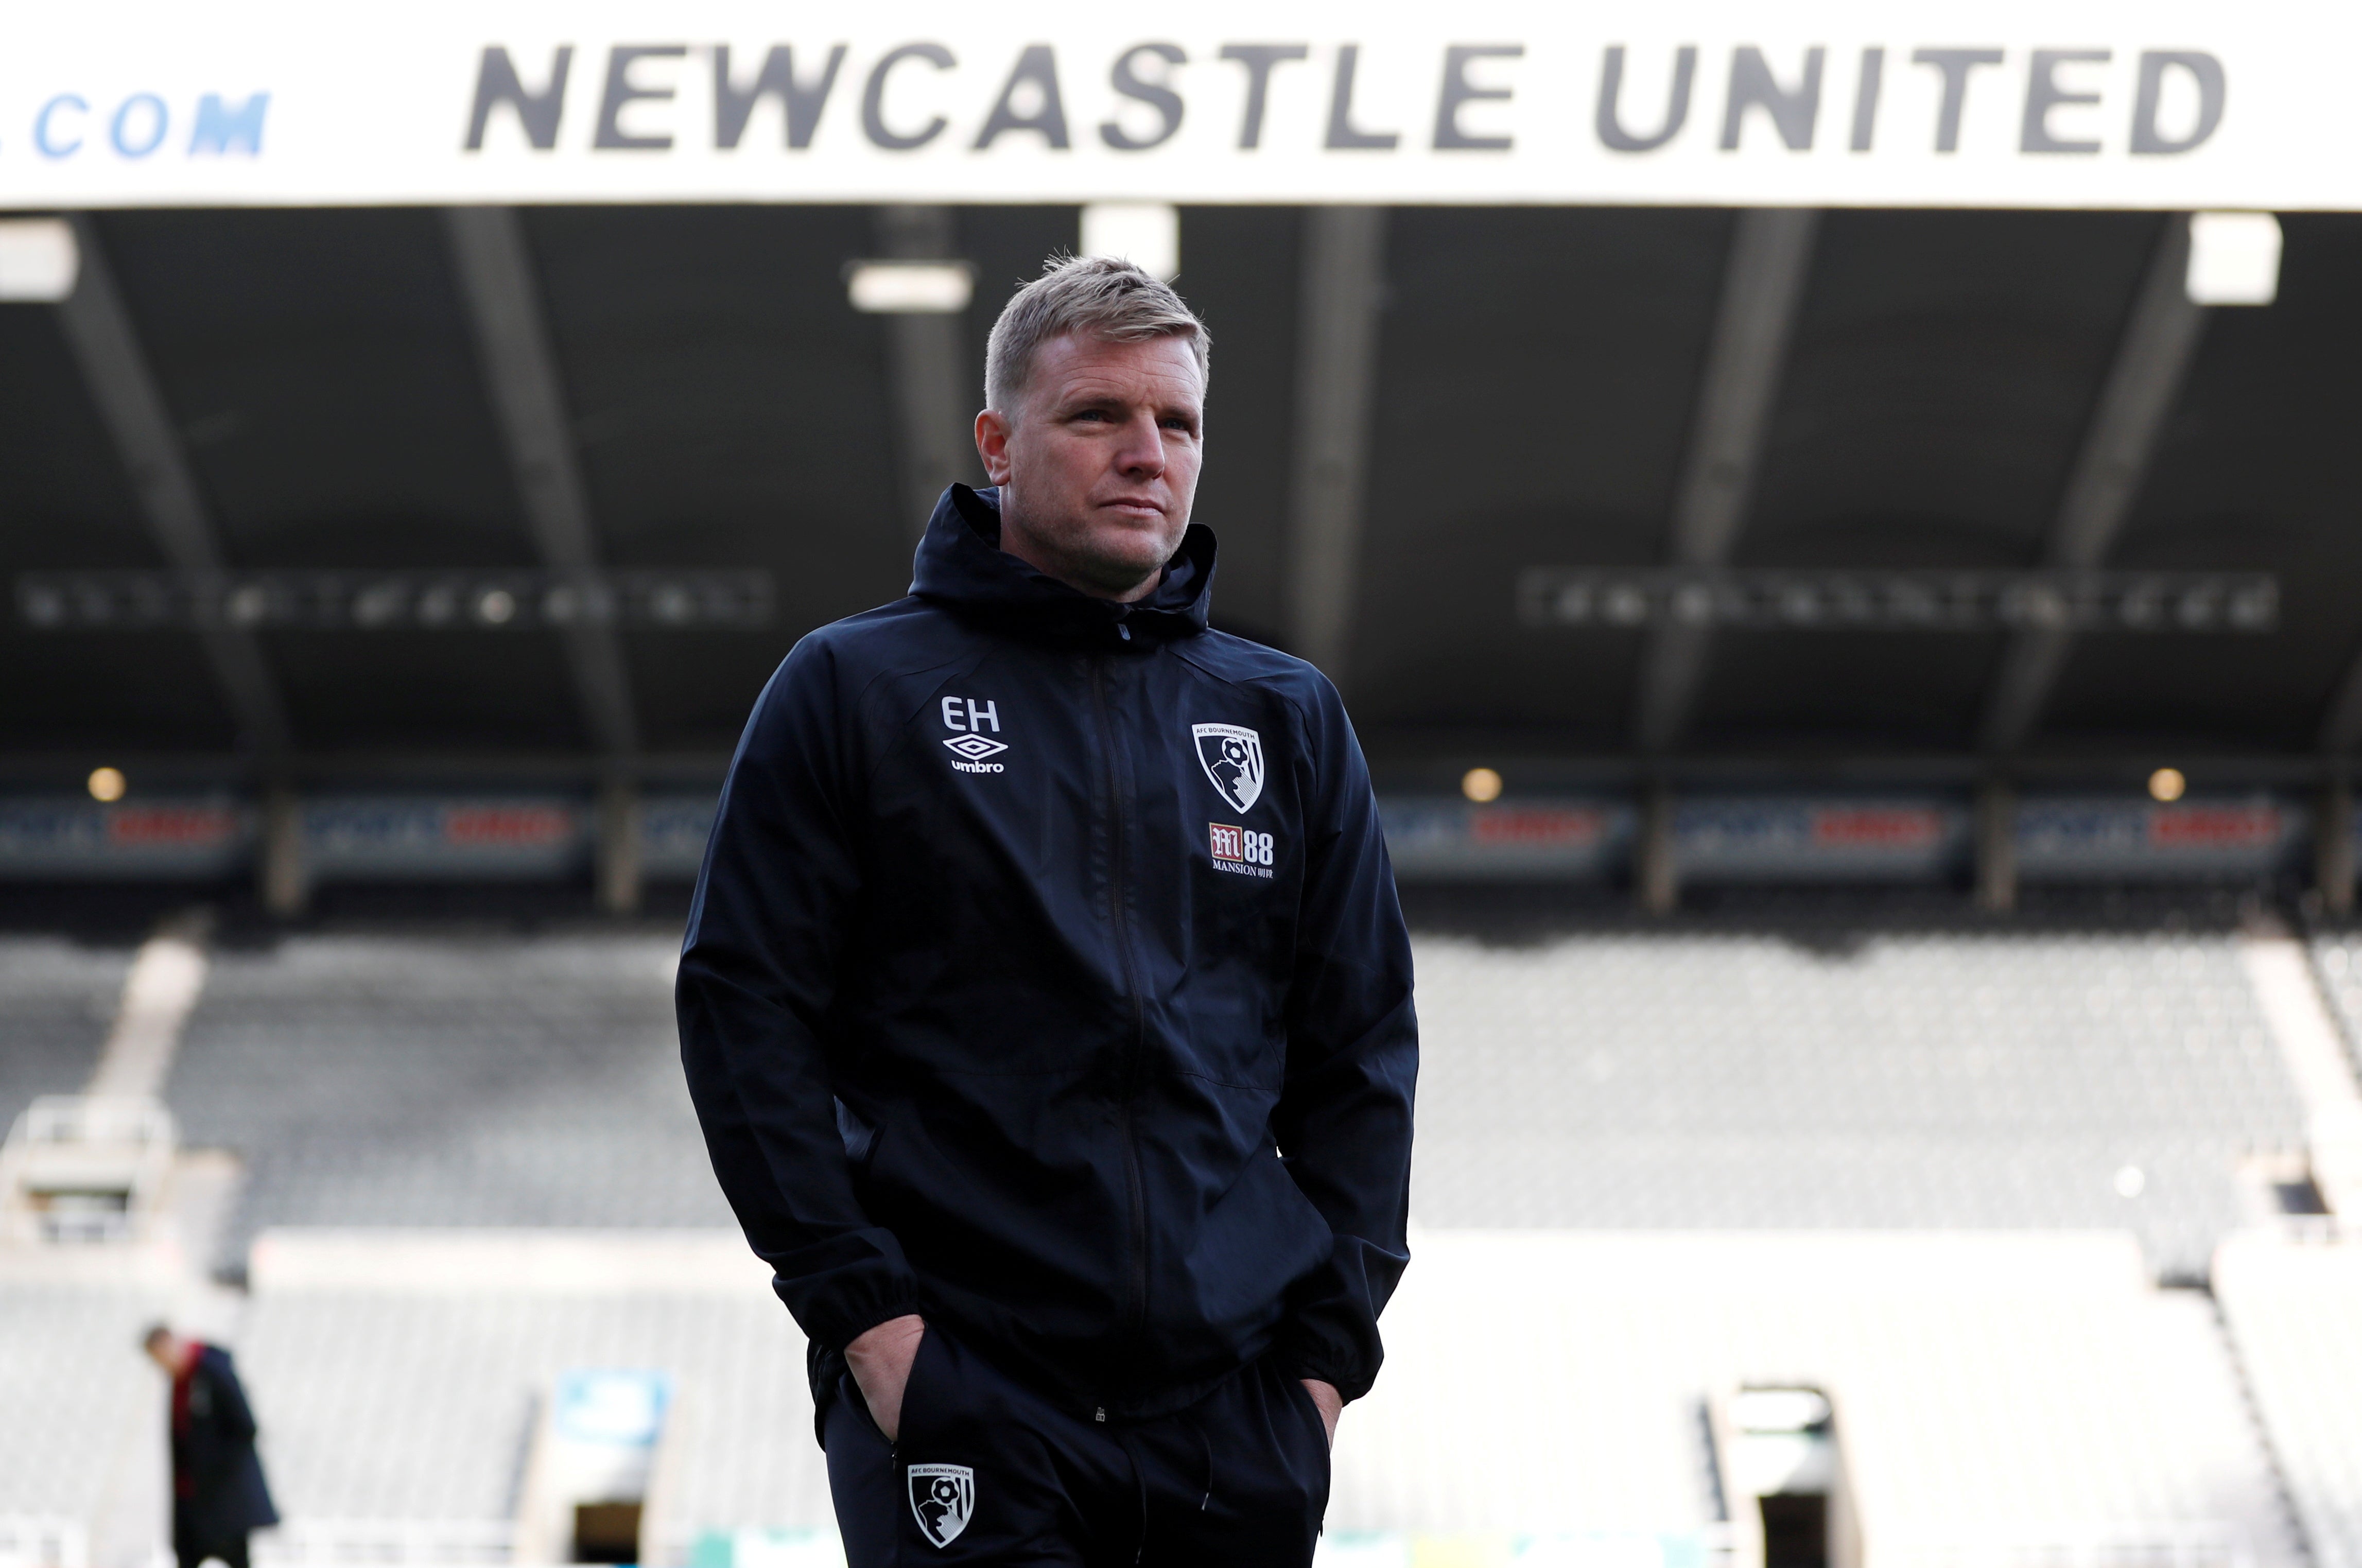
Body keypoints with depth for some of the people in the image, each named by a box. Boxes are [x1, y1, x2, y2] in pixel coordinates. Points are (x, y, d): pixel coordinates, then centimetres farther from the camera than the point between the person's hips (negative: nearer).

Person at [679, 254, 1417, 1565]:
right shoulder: (851, 692, 3)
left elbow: (1361, 1051, 13)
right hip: (955, 1396, -3)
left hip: (1240, 1409, 4)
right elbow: (744, 1010, -1)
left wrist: (1331, 1335, 4)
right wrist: (858, 1306, -9)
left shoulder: (1290, 720, 12)